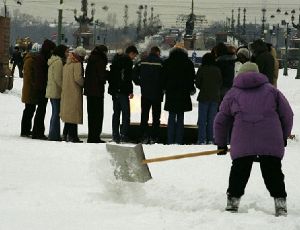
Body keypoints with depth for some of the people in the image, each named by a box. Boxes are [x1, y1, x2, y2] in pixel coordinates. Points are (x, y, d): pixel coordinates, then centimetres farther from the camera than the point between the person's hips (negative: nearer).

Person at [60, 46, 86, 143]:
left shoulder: (67, 64, 13)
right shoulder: (77, 64, -12)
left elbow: (63, 78, 14)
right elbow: (78, 78, -20)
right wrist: (84, 84, -3)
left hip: (66, 93, 8)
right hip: (75, 93, -8)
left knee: (68, 113, 15)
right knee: (74, 114, -4)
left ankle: (65, 135, 18)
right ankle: (72, 136, -5)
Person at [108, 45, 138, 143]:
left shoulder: (116, 59, 18)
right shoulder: (127, 61, -9)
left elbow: (110, 75, 21)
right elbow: (128, 78, -16)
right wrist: (130, 91, -14)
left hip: (114, 90, 8)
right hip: (122, 91, -8)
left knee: (116, 113, 12)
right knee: (126, 113, -6)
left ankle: (115, 135, 11)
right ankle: (124, 135, -13)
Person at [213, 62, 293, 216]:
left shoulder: (233, 93, 16)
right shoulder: (271, 90, 16)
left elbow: (221, 120, 18)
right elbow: (287, 114, 13)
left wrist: (221, 143, 29)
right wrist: (284, 137, 26)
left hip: (243, 143, 0)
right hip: (271, 142, 0)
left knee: (239, 173, 10)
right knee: (273, 172, 6)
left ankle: (232, 203, 12)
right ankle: (280, 205, 3)